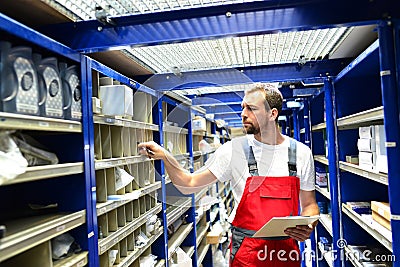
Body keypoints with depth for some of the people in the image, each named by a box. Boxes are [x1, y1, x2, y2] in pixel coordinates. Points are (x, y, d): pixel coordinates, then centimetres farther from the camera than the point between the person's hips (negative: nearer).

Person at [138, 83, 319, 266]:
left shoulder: (301, 153, -3)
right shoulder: (234, 149, -9)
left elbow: (309, 204, 6)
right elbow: (189, 185, -8)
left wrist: (308, 226, -15)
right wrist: (164, 156, -22)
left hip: (287, 250, 3)